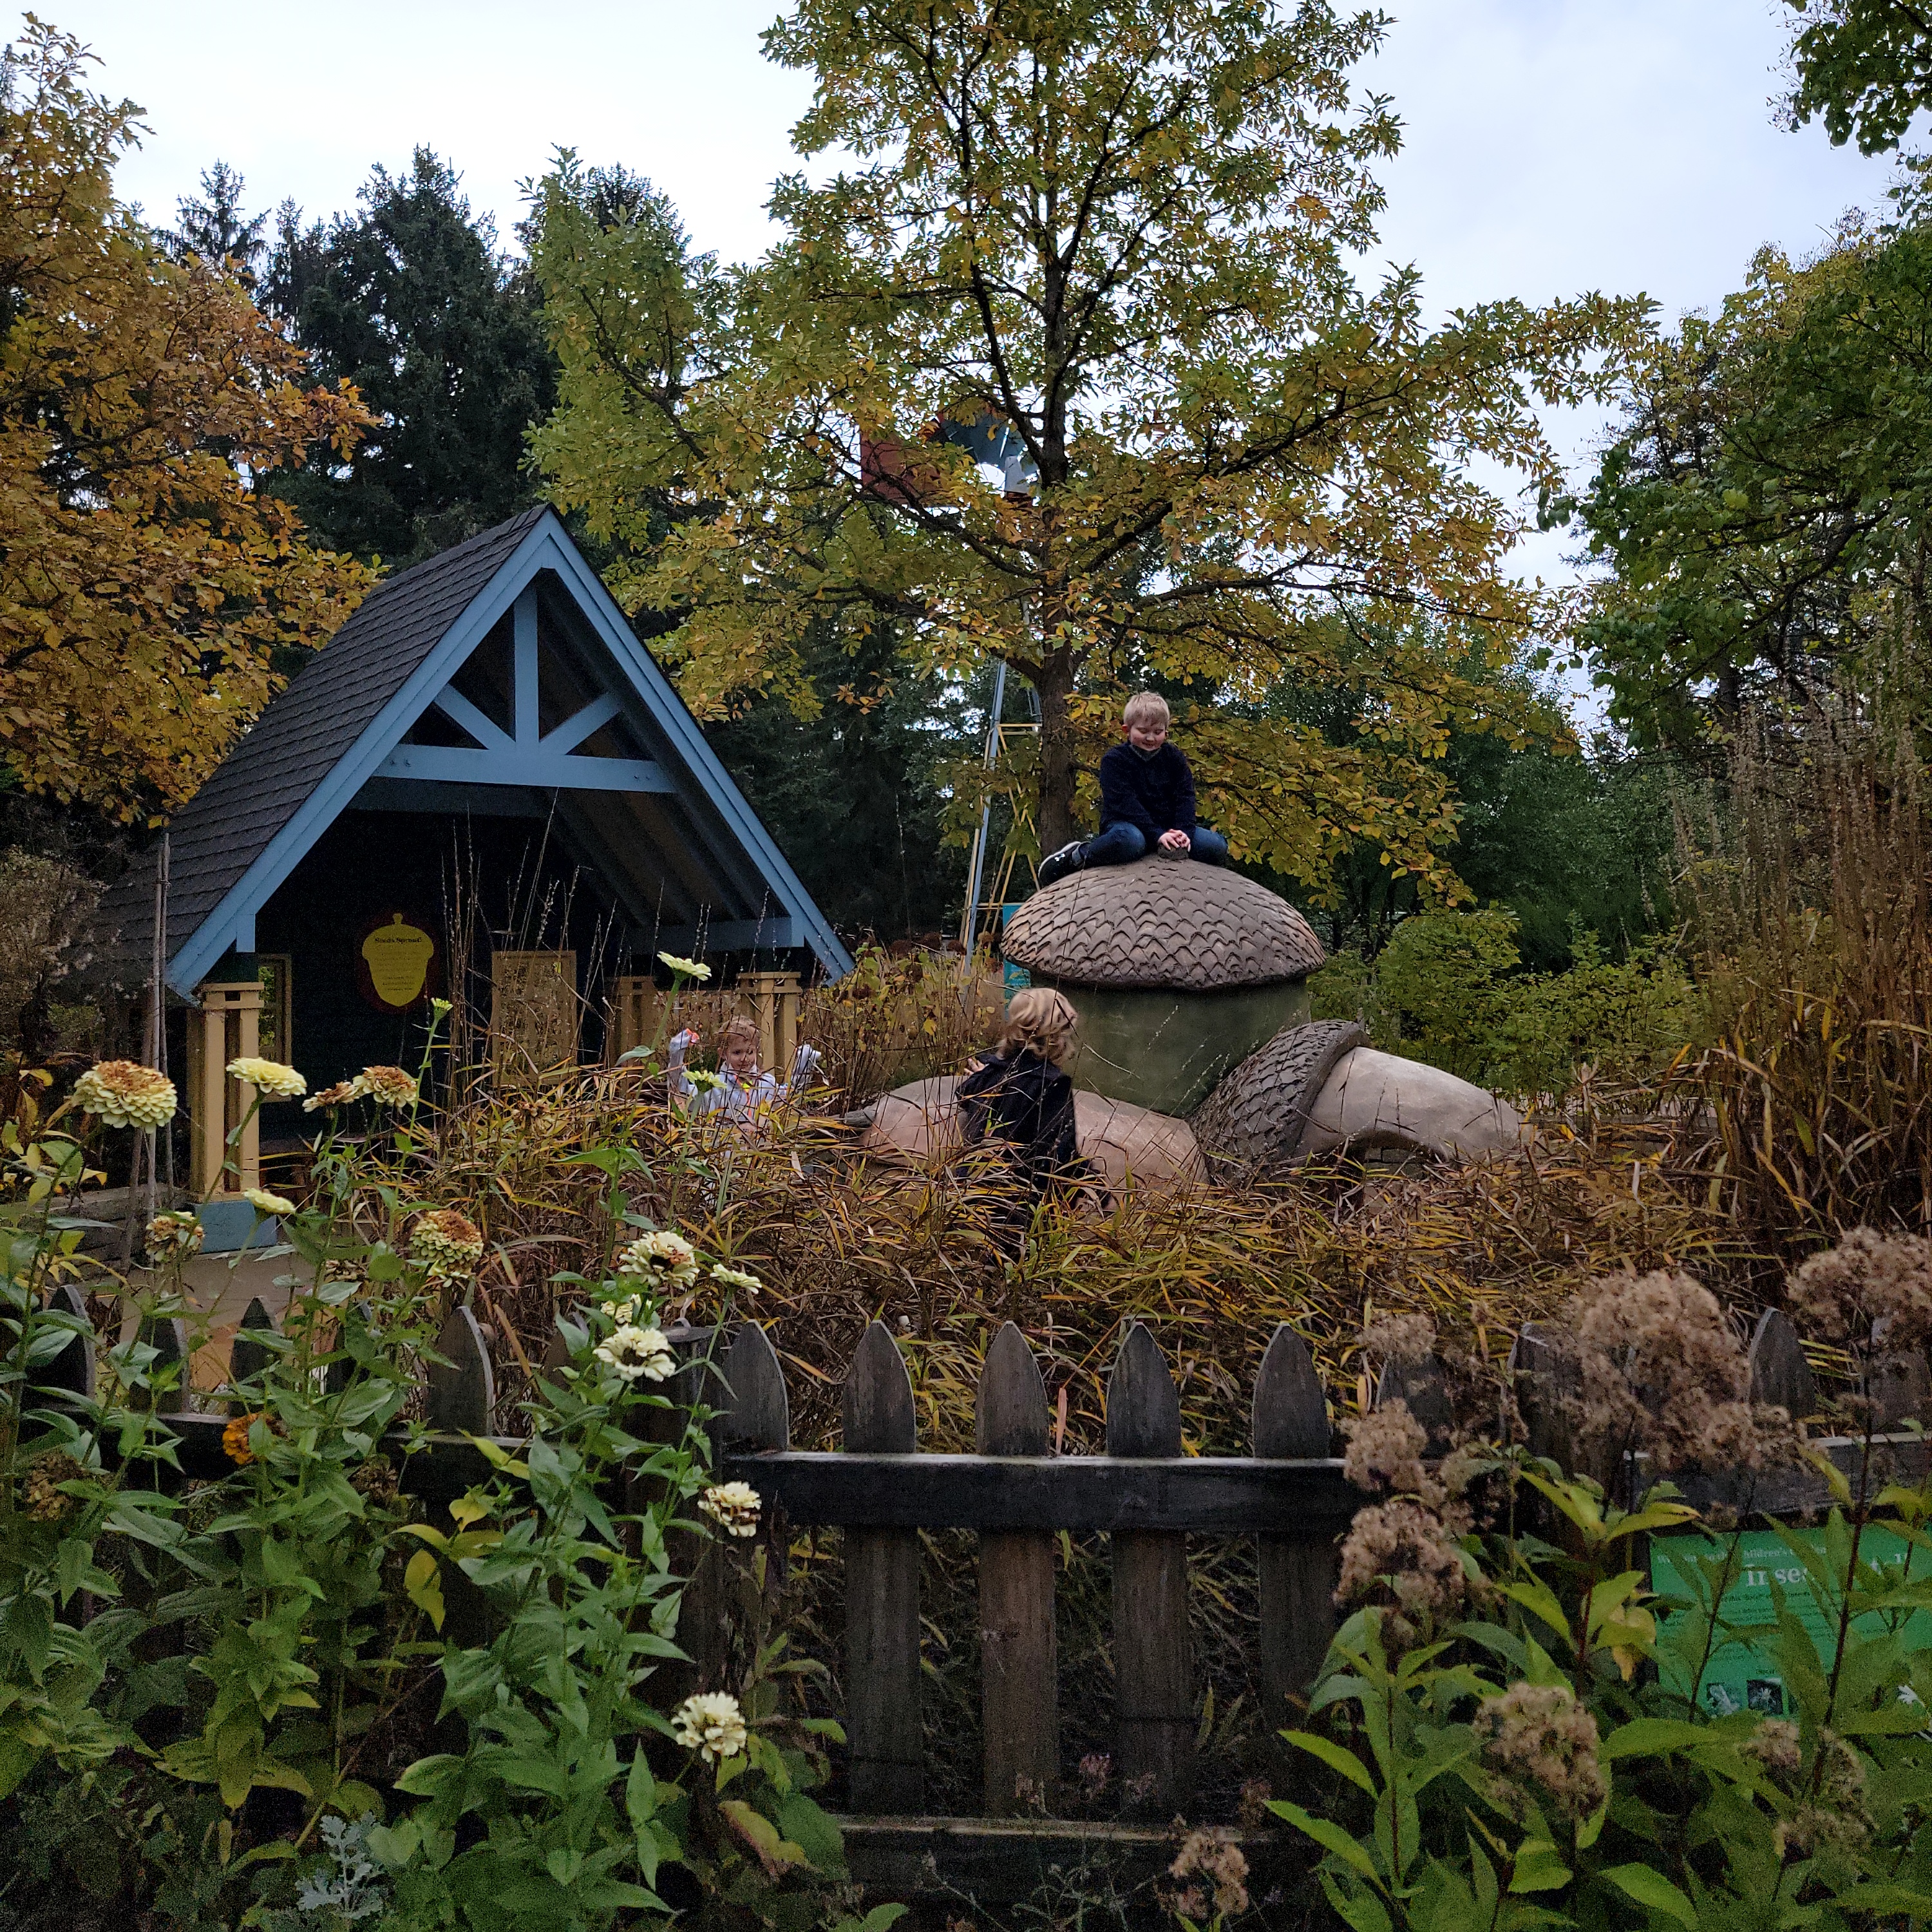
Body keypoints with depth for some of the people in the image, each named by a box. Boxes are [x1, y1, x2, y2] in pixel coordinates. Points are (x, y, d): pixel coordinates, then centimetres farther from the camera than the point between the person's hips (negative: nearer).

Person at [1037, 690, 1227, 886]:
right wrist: (1156, 835, -28)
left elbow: (1185, 797, -2)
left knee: (1217, 846, -19)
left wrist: (1183, 831, -22)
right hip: (1127, 824, -4)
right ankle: (1078, 856, -18)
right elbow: (1125, 804, -17)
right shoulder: (1115, 760, -6)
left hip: (1168, 825, 4)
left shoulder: (1175, 758, 8)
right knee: (1130, 841, -43)